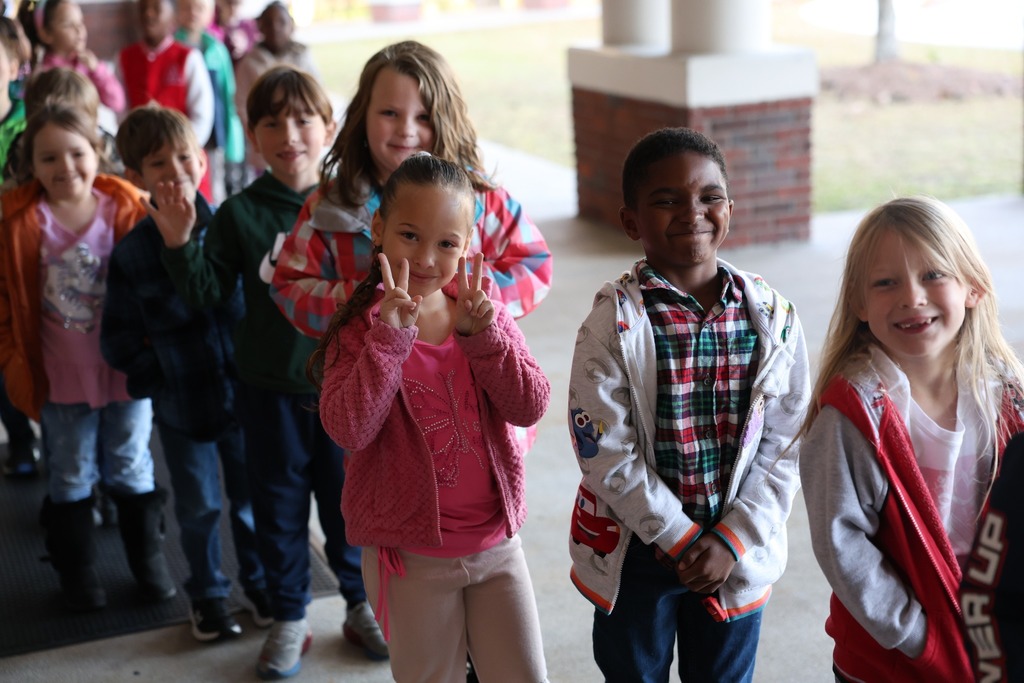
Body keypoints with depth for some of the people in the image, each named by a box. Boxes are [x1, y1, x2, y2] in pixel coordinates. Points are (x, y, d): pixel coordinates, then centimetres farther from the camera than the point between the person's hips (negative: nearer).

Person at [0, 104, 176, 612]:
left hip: (125, 369, 0)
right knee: (70, 478, 16)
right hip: (59, 376, 0)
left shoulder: (125, 209, -9)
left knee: (131, 470, 16)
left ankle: (149, 561, 34)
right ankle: (77, 573, 33)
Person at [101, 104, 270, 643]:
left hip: (245, 393, 1)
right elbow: (118, 340, -2)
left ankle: (260, 582, 39)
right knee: (198, 508, 14)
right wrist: (158, 375, -9)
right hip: (181, 408, 0)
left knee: (253, 498, 15)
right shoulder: (130, 254, -9)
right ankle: (207, 594, 36)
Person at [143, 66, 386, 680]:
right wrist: (179, 243, -18)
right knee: (279, 506, 12)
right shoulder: (240, 214, -5)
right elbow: (207, 293, -4)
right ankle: (290, 618, 30)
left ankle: (363, 605, 35)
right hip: (271, 391, 0)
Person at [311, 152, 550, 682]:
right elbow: (348, 429, -24)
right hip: (410, 556, -3)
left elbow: (530, 407, -10)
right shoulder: (359, 328, -9)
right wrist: (391, 335, -29)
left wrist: (479, 333, -22)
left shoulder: (485, 311, 0)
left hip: (496, 543, 3)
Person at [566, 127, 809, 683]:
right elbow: (604, 450, -15)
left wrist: (733, 539, -11)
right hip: (636, 548, -2)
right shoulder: (614, 322, -14)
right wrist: (681, 537, -13)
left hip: (737, 551, 2)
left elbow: (785, 444, -3)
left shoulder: (773, 317, -5)